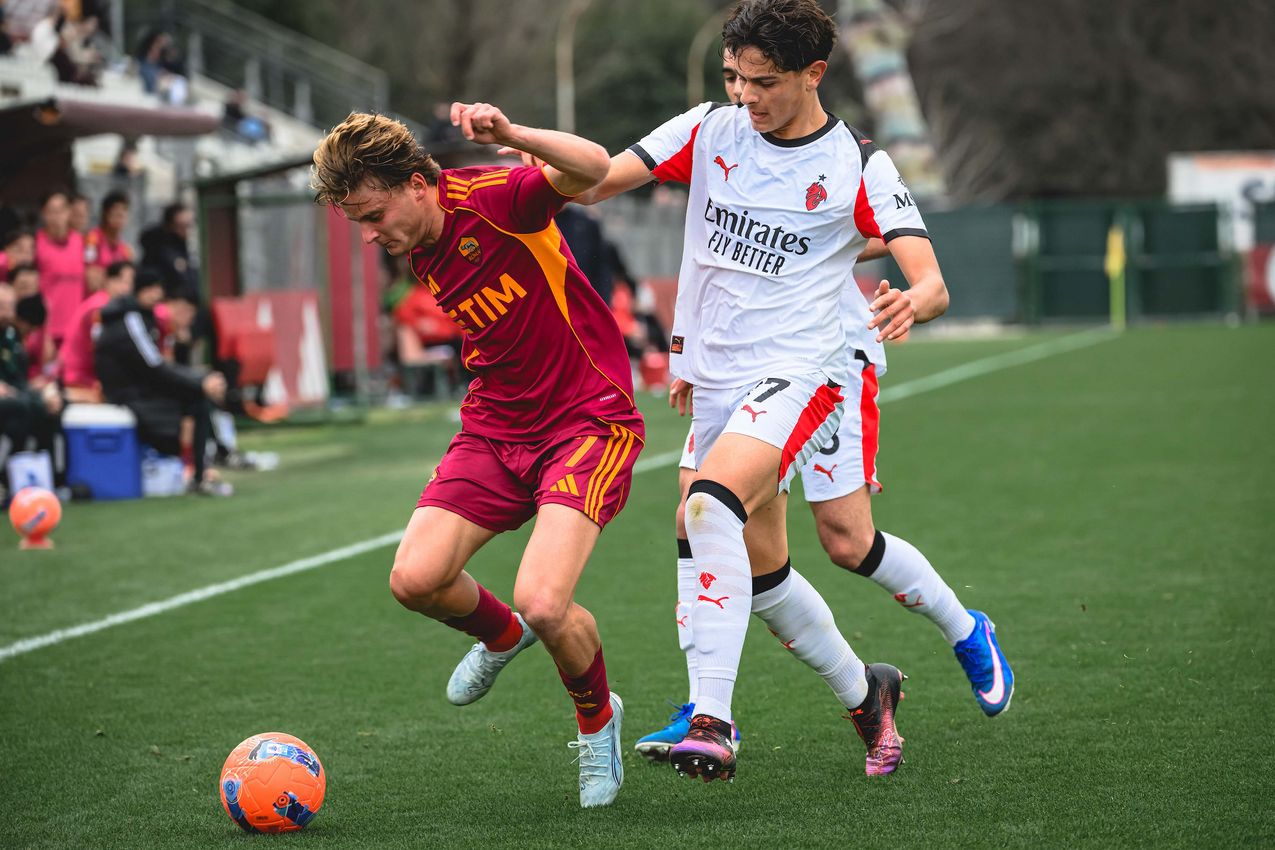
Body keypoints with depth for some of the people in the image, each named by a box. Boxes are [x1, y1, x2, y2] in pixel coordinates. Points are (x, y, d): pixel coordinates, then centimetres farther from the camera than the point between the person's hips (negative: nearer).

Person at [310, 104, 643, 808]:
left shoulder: (495, 198, -18)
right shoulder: (418, 250, 5)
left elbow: (592, 168, -38)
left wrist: (510, 136, -53)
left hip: (588, 419, -7)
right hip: (494, 426, 7)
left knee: (543, 603, -23)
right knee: (415, 579, -12)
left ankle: (597, 718, 10)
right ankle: (500, 636, 24)